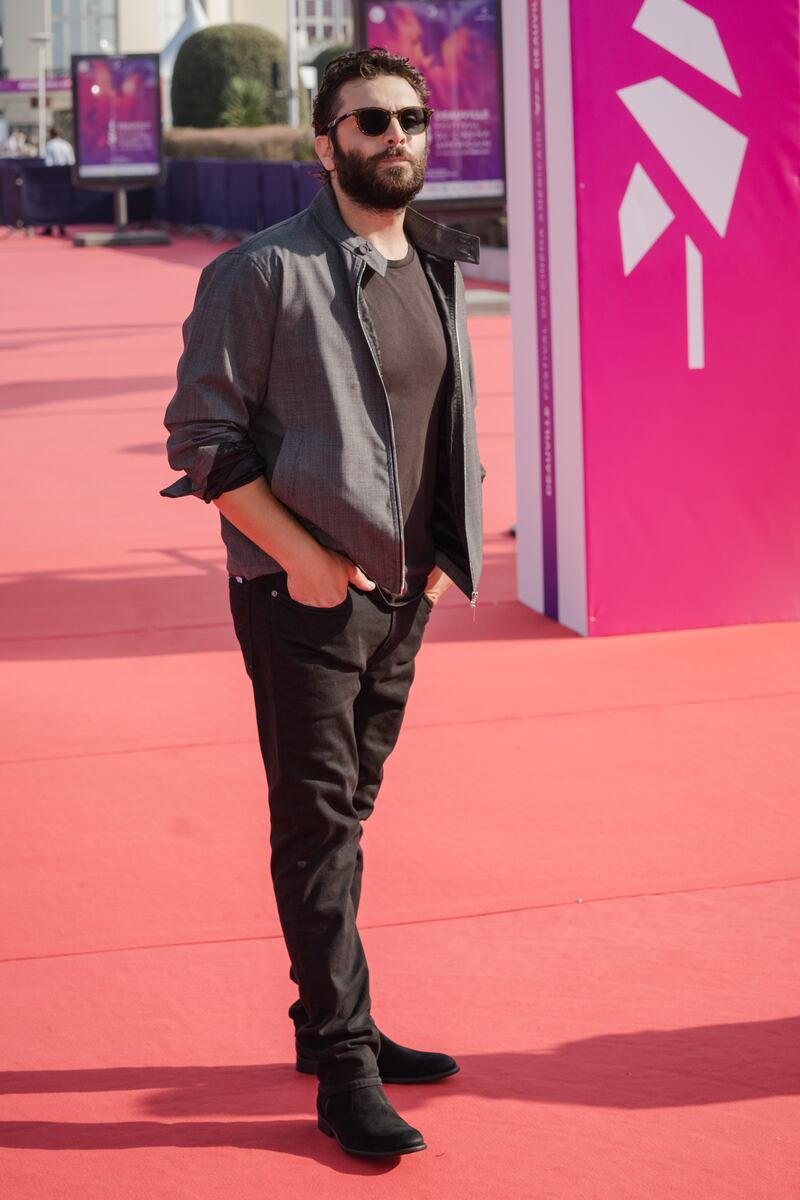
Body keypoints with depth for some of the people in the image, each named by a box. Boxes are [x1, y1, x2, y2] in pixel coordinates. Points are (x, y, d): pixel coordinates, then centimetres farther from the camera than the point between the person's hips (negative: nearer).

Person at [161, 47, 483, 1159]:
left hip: (403, 595, 7)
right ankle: (345, 1069, 0)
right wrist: (304, 558, -16)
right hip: (305, 597, -7)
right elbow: (202, 432, -12)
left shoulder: (441, 272, 11)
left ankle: (330, 1025, 26)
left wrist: (446, 551, 10)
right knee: (318, 825, -4)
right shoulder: (265, 272, -10)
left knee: (345, 815, 15)